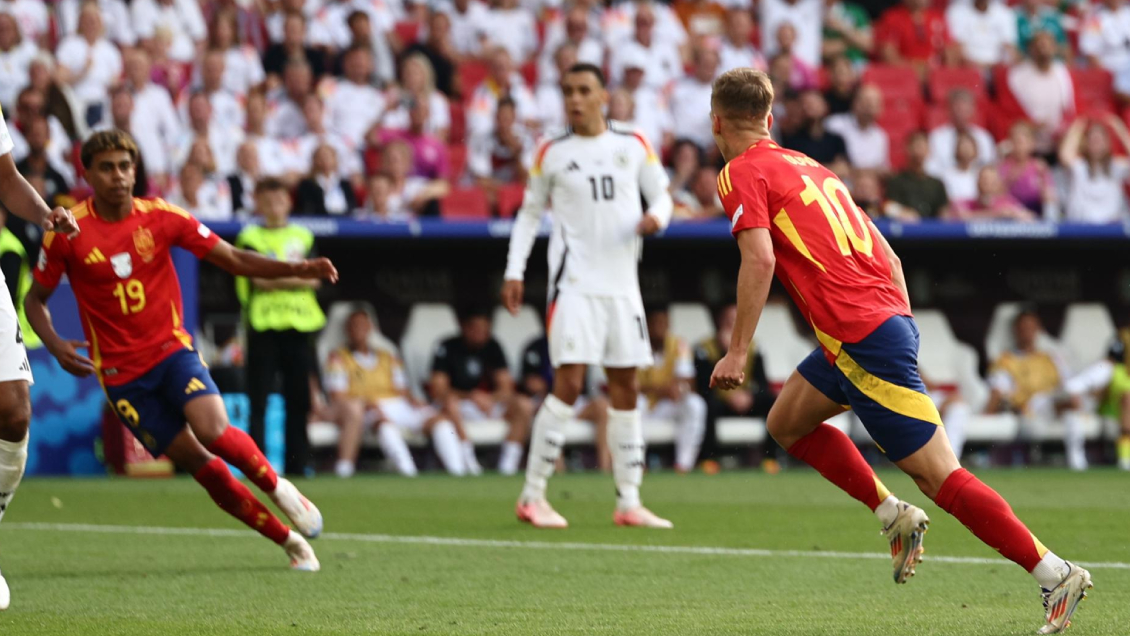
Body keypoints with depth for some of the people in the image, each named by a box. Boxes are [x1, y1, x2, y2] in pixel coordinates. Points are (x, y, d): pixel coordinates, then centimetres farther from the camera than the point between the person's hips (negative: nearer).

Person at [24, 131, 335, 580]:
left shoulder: (161, 217, -3)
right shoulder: (68, 233, -6)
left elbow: (234, 260, -2)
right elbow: (35, 299, 5)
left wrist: (296, 269, -17)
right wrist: (56, 347, -14)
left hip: (172, 349, 1)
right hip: (120, 371, -1)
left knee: (213, 431, -27)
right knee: (202, 466, -7)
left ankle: (277, 487, 2)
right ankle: (289, 540, 6)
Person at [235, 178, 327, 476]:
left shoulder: (303, 236, 13)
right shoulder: (251, 238, 4)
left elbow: (313, 278, 1)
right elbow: (259, 279, -9)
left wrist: (275, 278, -9)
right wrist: (295, 276, -4)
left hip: (299, 328, 3)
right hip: (263, 328, -3)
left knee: (299, 401, 2)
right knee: (258, 401, -6)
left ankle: (296, 466, 7)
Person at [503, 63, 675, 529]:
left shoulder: (634, 145, 7)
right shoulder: (552, 153, 3)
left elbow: (661, 193, 13)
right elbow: (530, 212, 10)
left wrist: (657, 215, -11)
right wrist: (514, 271, 2)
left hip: (622, 285, 4)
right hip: (574, 283, -4)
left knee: (626, 387, 6)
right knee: (569, 383, -14)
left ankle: (628, 502, 11)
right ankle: (532, 496, -7)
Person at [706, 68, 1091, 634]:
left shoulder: (741, 174, -1)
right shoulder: (810, 167, 23)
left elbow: (759, 259, -16)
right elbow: (887, 257, 20)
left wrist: (737, 351, -13)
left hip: (862, 337, -9)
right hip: (889, 316, 9)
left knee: (938, 475, -8)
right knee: (786, 423, 23)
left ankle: (1055, 574, -11)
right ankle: (893, 514, 15)